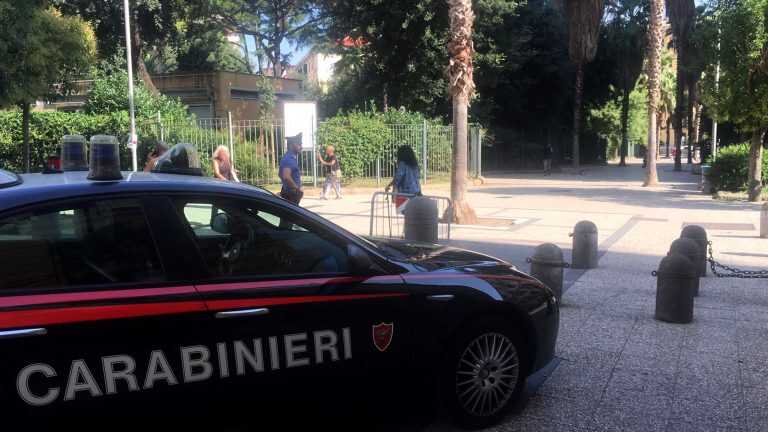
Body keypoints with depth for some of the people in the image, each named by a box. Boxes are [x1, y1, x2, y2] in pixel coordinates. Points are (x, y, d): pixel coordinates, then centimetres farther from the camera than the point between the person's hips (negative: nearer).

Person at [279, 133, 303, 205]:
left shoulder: (292, 158, 13)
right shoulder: (288, 159, -18)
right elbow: (286, 177, -31)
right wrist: (298, 188, -20)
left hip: (292, 193, 10)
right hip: (290, 194, -10)